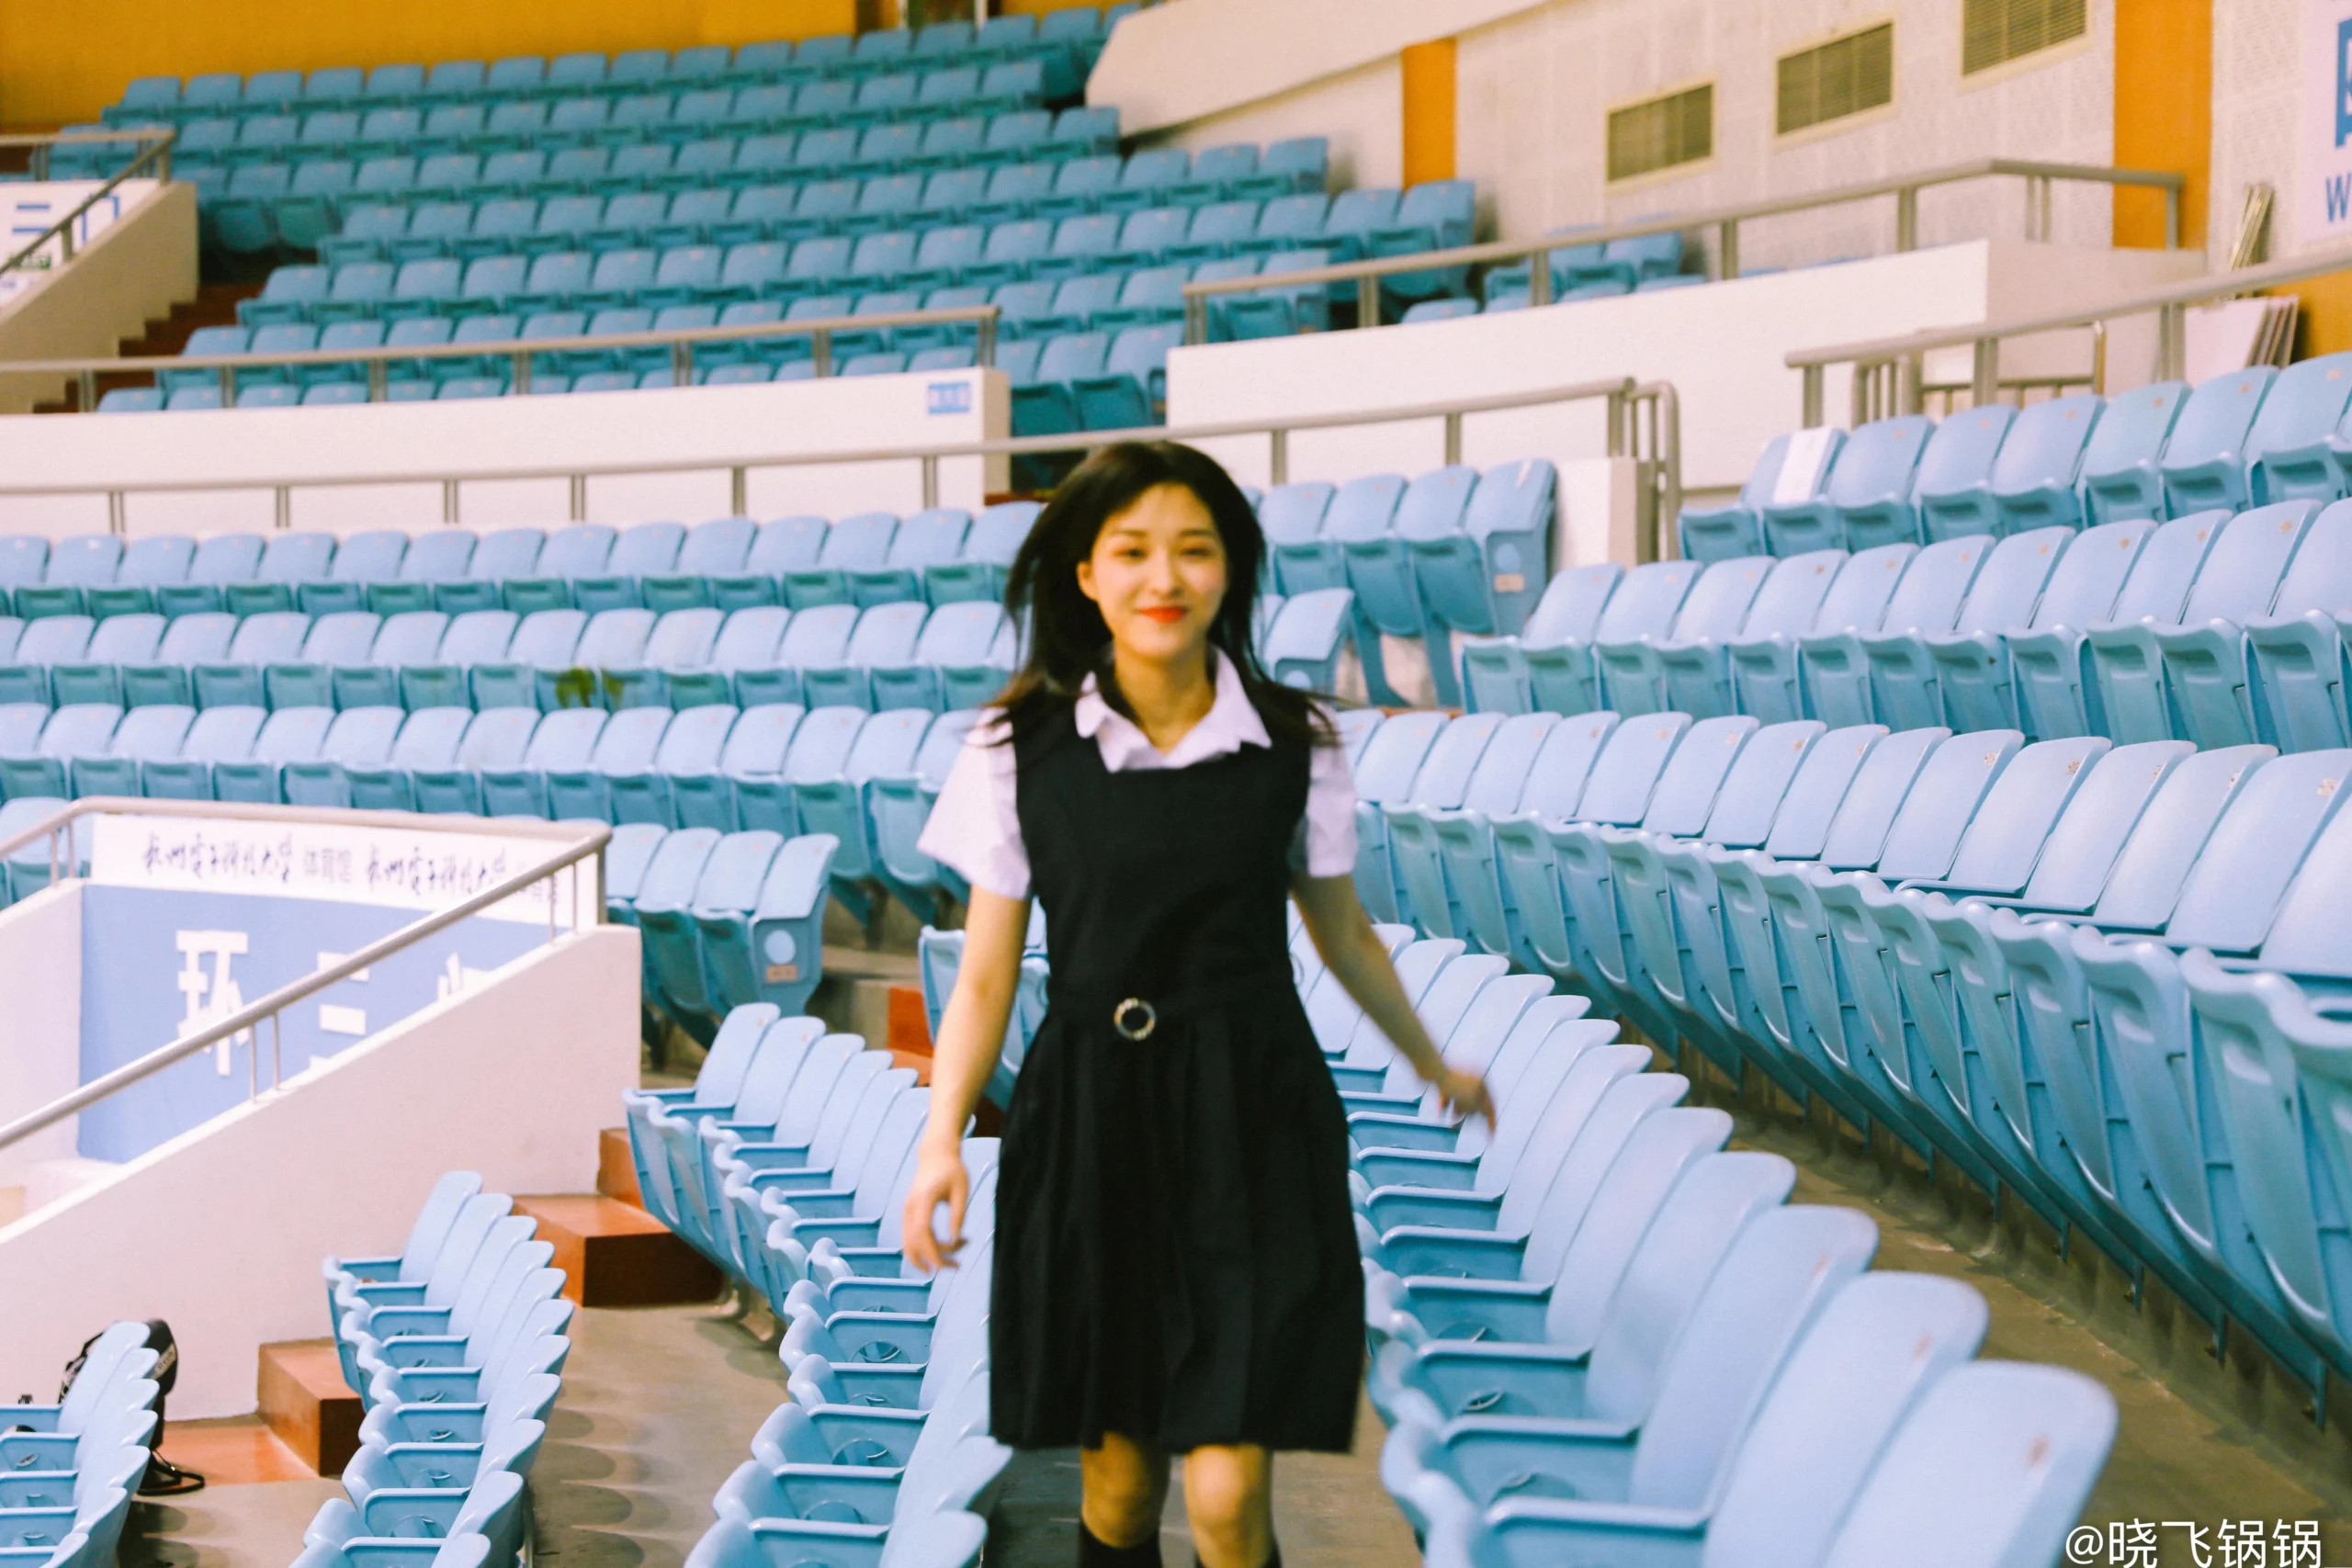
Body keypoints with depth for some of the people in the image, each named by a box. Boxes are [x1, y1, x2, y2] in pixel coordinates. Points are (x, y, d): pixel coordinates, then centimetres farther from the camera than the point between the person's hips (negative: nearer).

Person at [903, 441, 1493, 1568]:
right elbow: (986, 973, 0)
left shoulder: (1292, 745, -1)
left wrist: (1433, 1064, 26)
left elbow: (1344, 936, 15)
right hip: (1086, 1122, 0)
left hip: (1250, 1127, 0)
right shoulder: (1022, 751, -3)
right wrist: (943, 1139, -13)